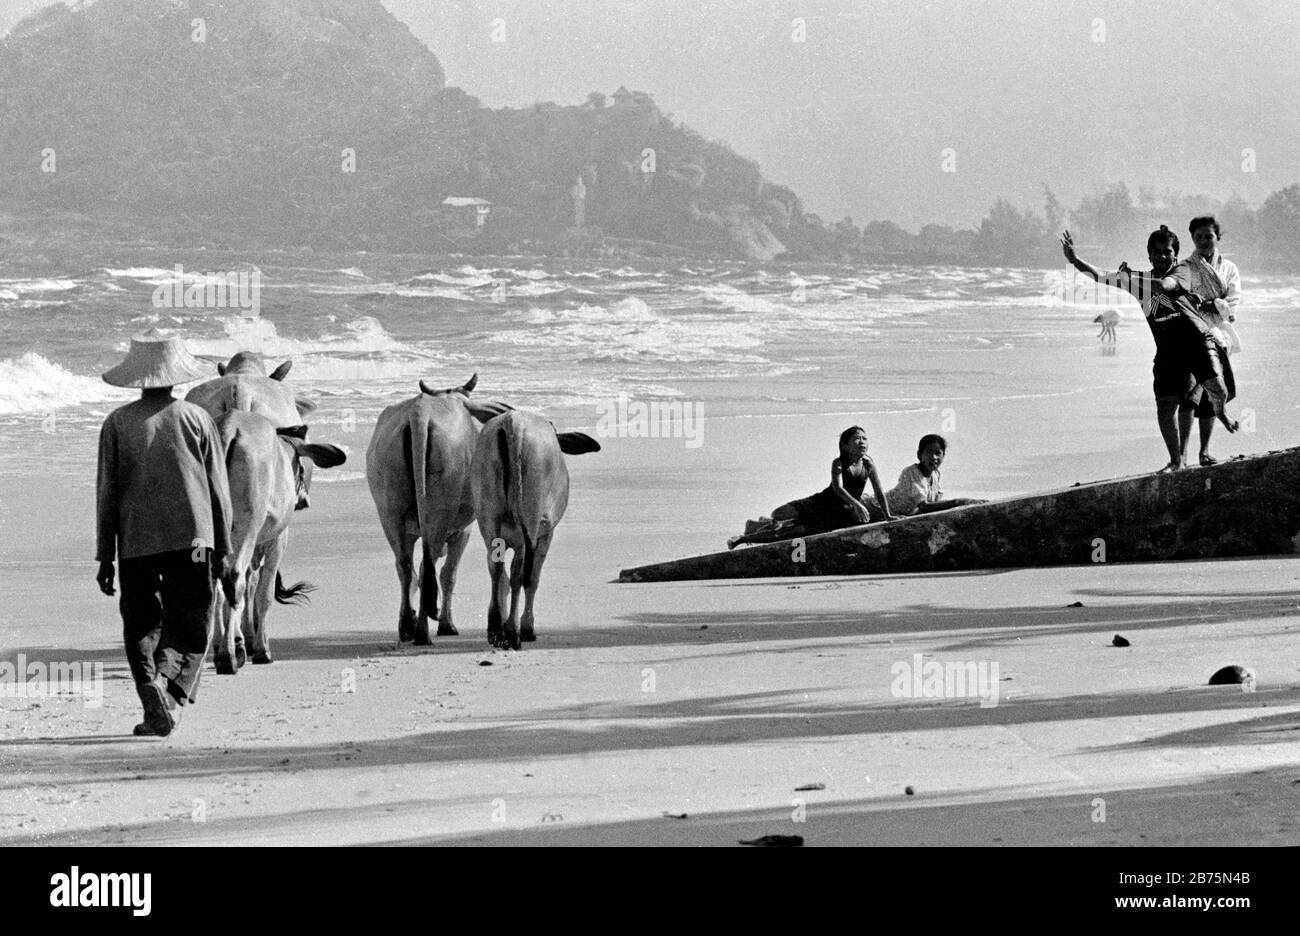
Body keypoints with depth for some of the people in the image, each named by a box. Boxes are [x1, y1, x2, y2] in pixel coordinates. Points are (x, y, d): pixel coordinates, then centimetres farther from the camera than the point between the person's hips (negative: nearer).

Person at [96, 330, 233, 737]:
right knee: (187, 627, 5)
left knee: (140, 627, 11)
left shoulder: (118, 423, 2)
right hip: (192, 537, 0)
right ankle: (171, 694, -18)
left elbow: (107, 493, 1)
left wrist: (105, 556, 6)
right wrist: (222, 548, 12)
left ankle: (153, 698, -7)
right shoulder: (197, 419, 3)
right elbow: (219, 489, 4)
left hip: (136, 542, 0)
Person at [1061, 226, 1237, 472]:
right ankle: (1176, 461, 9)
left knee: (1217, 390, -20)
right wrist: (1075, 260, -6)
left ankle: (1220, 412, 20)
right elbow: (1104, 278, 6)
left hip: (1197, 339, -3)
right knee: (1165, 406, -8)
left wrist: (1129, 277, -27)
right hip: (1167, 349, 3)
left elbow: (1163, 286, -23)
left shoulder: (1181, 272, 0)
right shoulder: (1144, 279, 11)